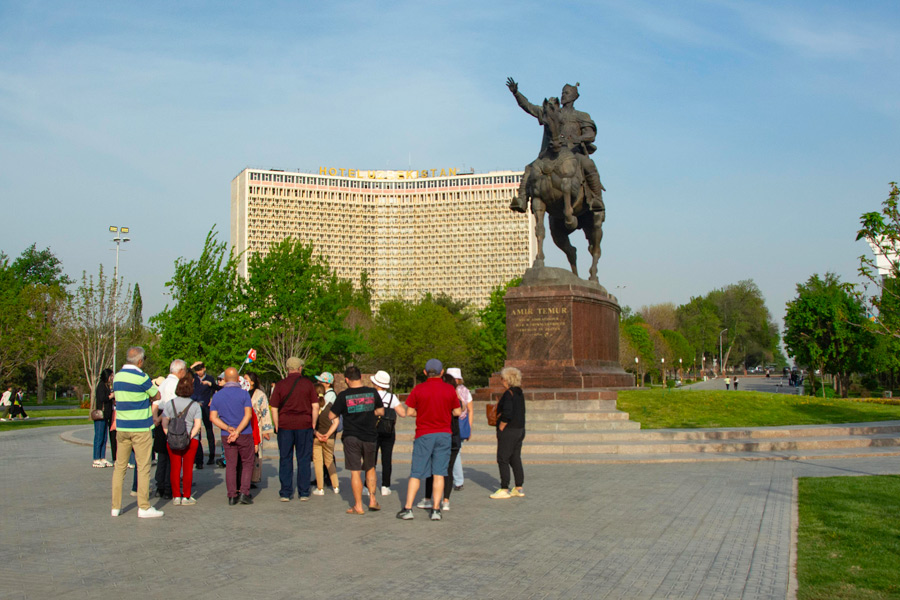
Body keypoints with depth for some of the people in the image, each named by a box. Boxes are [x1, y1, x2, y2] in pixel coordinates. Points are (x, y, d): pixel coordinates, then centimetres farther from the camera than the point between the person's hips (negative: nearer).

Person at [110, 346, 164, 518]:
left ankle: (116, 506, 14)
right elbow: (156, 396, -2)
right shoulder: (141, 377, -13)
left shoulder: (117, 377, 7)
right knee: (143, 467, -1)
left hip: (122, 427, 6)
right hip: (140, 428, -6)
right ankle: (144, 507, -1)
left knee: (120, 466, 11)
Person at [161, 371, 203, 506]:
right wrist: (190, 437, -10)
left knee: (175, 467, 7)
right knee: (188, 468, 5)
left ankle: (176, 496, 10)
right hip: (191, 441, -1)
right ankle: (186, 497, 8)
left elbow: (164, 422, -5)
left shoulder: (169, 404, 2)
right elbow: (198, 424, -11)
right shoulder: (195, 405, -2)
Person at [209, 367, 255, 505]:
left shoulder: (217, 396, 5)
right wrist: (237, 431, -16)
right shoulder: (244, 394, -7)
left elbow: (213, 417, -1)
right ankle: (244, 492, -2)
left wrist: (228, 428, -8)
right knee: (247, 463, 9)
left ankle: (232, 496, 6)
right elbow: (248, 414, -16)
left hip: (226, 436, 3)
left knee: (230, 465, 8)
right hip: (245, 435, -3)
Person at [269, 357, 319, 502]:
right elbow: (315, 406, -1)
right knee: (304, 460, 6)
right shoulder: (307, 383, 1)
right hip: (304, 425, 0)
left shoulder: (280, 385, 1)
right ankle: (303, 493, 7)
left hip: (285, 425, 0)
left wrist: (277, 428, 6)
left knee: (285, 460, 7)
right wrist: (313, 425, 6)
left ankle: (285, 493, 8)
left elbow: (274, 409, -1)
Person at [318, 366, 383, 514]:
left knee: (355, 472, 1)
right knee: (370, 468, 21)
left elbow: (331, 416, -2)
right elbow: (381, 411, 13)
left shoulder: (344, 396, -8)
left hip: (351, 437, -3)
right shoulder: (373, 392, -1)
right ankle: (372, 499, 19)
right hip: (369, 437, 3)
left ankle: (358, 506, 4)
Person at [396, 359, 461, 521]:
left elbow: (409, 412, -2)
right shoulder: (450, 390, -2)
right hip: (443, 434, 1)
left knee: (416, 474, 5)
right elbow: (457, 412, 4)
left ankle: (408, 508, 4)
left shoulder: (418, 389, -6)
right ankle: (436, 510, 0)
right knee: (439, 473, 4)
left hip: (424, 435, -1)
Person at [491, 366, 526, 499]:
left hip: (508, 430, -9)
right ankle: (519, 488, 16)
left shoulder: (509, 394, -17)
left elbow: (507, 414, -25)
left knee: (503, 460, -2)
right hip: (520, 429, 9)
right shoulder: (519, 393, 11)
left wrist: (500, 429, -15)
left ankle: (504, 489, 0)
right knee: (515, 459, 13)